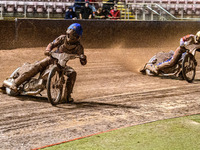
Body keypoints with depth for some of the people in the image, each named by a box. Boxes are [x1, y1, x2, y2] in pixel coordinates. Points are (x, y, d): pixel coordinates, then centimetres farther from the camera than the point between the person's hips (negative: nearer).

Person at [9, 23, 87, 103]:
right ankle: (16, 83, -15)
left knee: (72, 73, -27)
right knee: (37, 66, -19)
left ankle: (67, 96, -15)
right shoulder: (62, 38, -9)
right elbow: (52, 44, -4)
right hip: (53, 58, 0)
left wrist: (83, 58, -42)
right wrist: (48, 50, -26)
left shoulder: (78, 47, -13)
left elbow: (83, 63, -17)